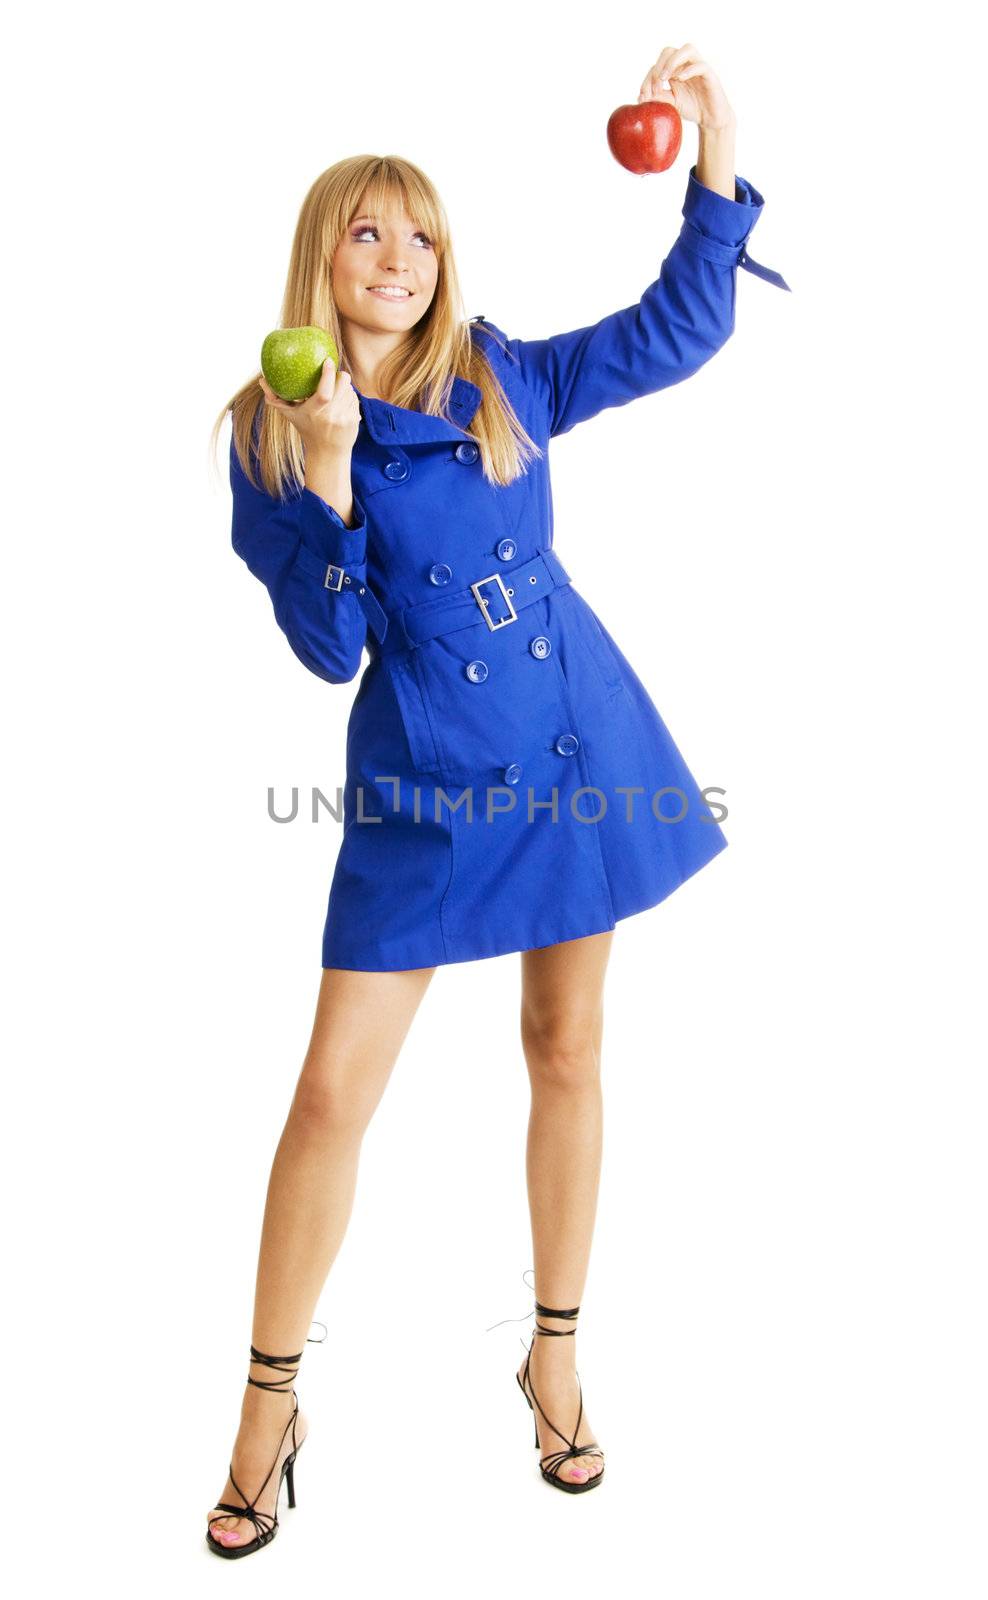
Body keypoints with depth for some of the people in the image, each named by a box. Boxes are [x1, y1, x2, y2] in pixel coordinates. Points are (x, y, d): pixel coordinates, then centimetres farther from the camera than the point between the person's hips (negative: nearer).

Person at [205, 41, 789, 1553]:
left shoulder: (500, 379, 5)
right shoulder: (269, 434, -3)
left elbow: (678, 329, 7)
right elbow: (326, 645, -10)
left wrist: (718, 154, -3)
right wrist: (328, 468, -22)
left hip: (580, 746, 3)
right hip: (422, 781, -3)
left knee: (567, 1050, 10)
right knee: (334, 1090, -3)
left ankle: (555, 1355, 30)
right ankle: (270, 1402, 18)